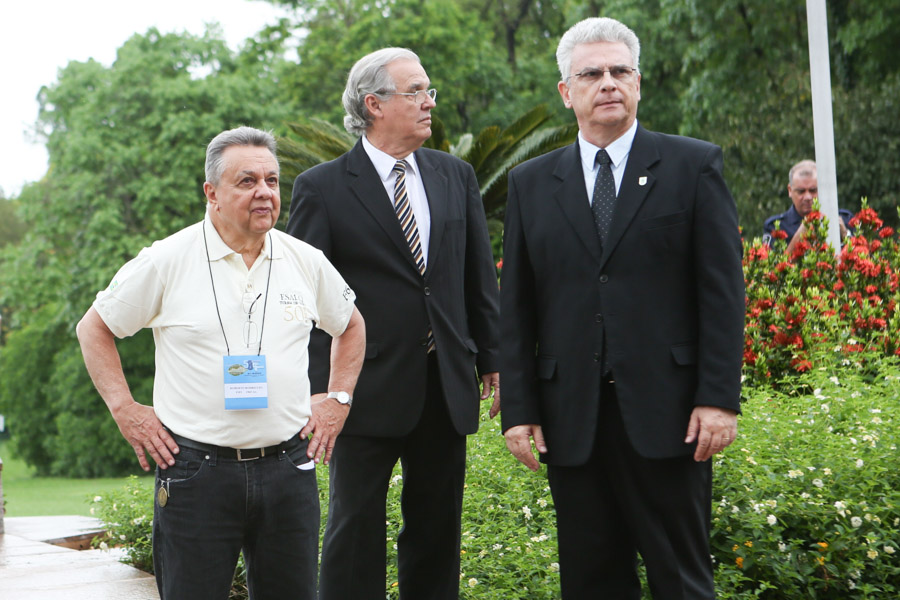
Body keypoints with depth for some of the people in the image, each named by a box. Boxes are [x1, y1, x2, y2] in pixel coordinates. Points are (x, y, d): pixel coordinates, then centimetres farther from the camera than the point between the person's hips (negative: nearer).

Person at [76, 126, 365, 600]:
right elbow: (94, 329, 7)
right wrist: (125, 409, 0)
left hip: (288, 468, 3)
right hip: (196, 468, -3)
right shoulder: (166, 262, -3)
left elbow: (350, 327, 23)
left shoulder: (306, 262, 6)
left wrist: (337, 401, 12)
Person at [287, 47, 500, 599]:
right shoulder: (321, 188, -4)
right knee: (356, 531, 4)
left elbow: (480, 278, 12)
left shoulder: (457, 176, 9)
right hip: (369, 389, -4)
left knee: (437, 532, 13)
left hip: (447, 388, 4)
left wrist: (493, 360, 8)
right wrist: (317, 390, -9)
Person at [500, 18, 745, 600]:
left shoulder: (695, 165, 4)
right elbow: (516, 307, 10)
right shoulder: (532, 183, 11)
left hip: (668, 414, -2)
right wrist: (519, 409, 3)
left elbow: (723, 289, -1)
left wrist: (720, 398, -9)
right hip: (571, 419, 3)